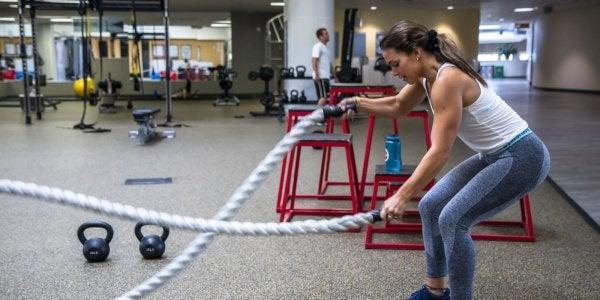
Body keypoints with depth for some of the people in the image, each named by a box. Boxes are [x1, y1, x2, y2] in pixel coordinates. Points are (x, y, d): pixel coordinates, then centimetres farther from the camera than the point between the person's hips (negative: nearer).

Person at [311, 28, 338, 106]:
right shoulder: (318, 46, -7)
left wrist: (335, 76, 24)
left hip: (325, 77, 10)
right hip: (320, 77, -10)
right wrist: (317, 75, -26)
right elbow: (314, 61, -17)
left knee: (324, 97, 9)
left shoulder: (325, 47, 22)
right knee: (323, 97, -15)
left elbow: (330, 64, 26)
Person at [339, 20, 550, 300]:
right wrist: (358, 103, 2)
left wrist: (402, 196, -30)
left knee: (453, 219, -15)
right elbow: (397, 106, 18)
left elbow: (440, 152, -29)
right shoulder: (428, 75, 1)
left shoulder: (447, 80, -26)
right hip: (494, 155, 10)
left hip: (522, 158, -10)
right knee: (431, 206, 9)